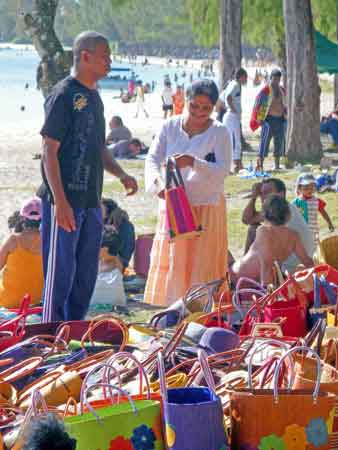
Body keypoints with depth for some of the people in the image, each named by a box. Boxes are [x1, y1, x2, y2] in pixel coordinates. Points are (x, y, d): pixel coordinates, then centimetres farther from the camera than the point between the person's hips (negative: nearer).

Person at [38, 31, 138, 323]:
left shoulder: (94, 96, 14)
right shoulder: (64, 95, -12)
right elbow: (49, 150, -16)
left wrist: (121, 174, 8)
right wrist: (60, 202, -22)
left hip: (91, 200, 9)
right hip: (65, 201, -9)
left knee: (87, 273, 14)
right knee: (61, 271, -3)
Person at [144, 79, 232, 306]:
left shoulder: (219, 133, -4)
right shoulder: (170, 127, 3)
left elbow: (222, 171, -14)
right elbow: (153, 159, -3)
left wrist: (193, 162, -30)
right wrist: (157, 183, -24)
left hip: (205, 208, -3)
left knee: (200, 267, -3)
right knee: (167, 264, 4)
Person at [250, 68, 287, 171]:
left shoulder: (282, 90, 14)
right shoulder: (265, 90, -7)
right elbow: (257, 104, -8)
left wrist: (285, 116, 16)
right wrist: (258, 119, -13)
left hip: (280, 119, 7)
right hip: (269, 119, -7)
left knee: (279, 143, 9)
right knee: (265, 142, -9)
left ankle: (277, 165, 18)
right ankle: (259, 165, -11)